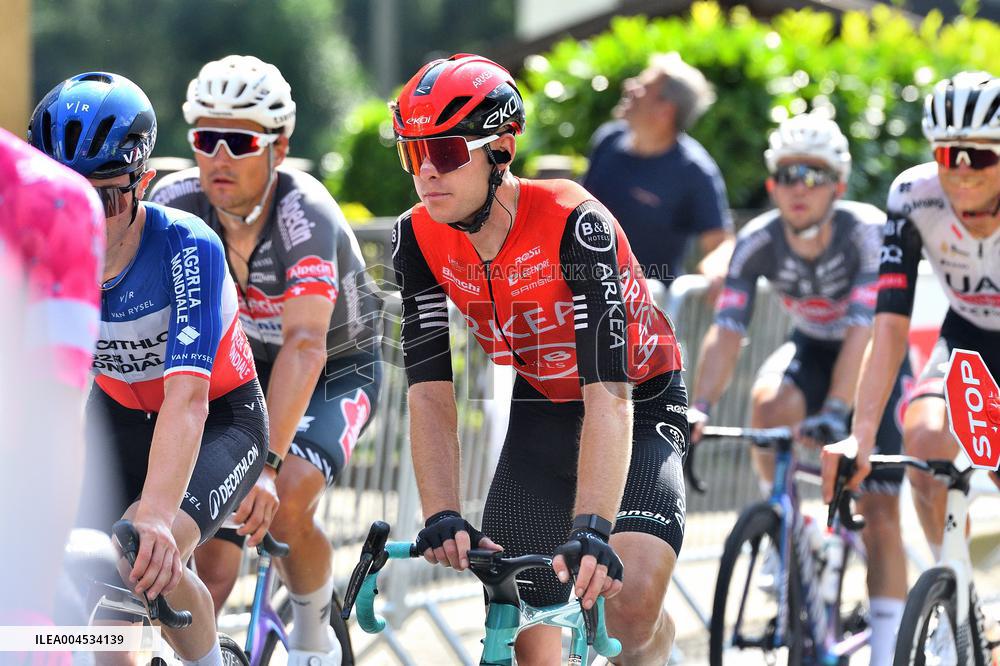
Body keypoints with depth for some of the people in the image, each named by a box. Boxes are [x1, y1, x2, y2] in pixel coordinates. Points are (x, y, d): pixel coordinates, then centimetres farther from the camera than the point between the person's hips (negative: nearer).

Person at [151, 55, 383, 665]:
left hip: (338, 370, -4)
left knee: (285, 505, -28)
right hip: (242, 369, 4)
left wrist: (267, 464, -55)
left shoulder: (304, 214, -33)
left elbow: (305, 345, -44)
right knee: (212, 567, -10)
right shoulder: (176, 202, -20)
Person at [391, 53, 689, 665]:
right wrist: (443, 517, -34)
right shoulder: (419, 239, -16)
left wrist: (592, 528, -50)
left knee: (630, 601, -25)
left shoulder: (573, 224, -31)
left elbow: (608, 393, -38)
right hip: (542, 413, 4)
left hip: (637, 409, -4)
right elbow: (431, 392, -19)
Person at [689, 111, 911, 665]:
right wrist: (700, 407, -41)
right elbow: (726, 330, -26)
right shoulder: (759, 241, -21)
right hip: (812, 347, 2)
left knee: (880, 511, -11)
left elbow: (863, 329, -39)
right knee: (768, 403, -33)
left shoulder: (866, 231, -30)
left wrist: (836, 410, -51)